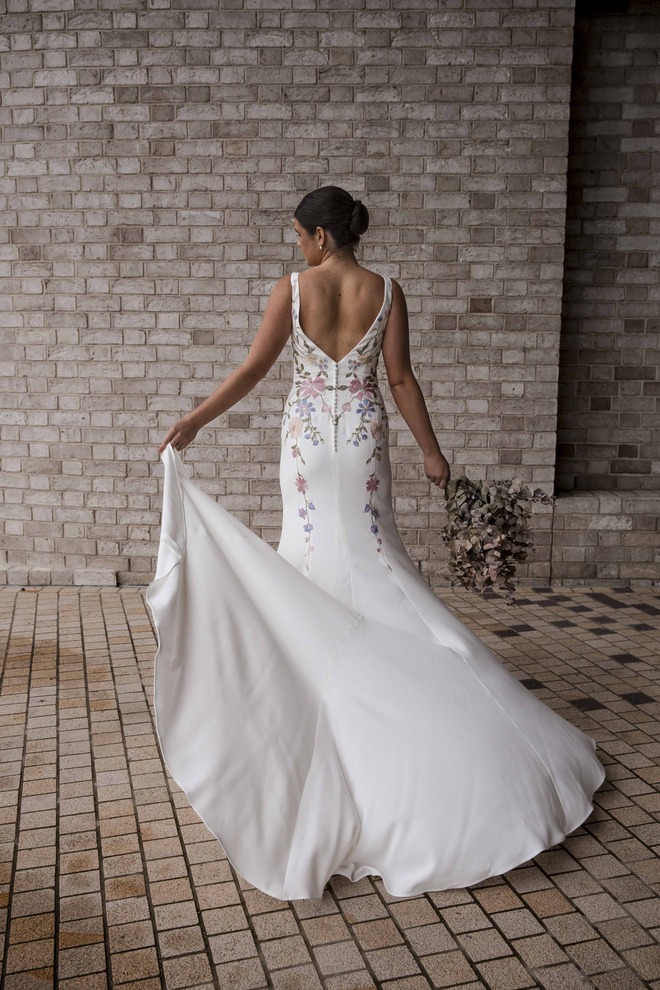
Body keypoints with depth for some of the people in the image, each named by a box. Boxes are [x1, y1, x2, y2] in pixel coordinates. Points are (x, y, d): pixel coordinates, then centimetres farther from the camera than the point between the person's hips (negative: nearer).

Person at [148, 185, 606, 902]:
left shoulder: (291, 288, -6)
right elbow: (400, 379, -3)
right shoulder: (386, 291, -1)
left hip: (308, 433, -1)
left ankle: (315, 675, 19)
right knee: (373, 547, 10)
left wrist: (194, 420, -1)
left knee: (313, 548, 9)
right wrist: (429, 448, 5)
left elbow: (254, 368, -9)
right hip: (364, 434, 2)